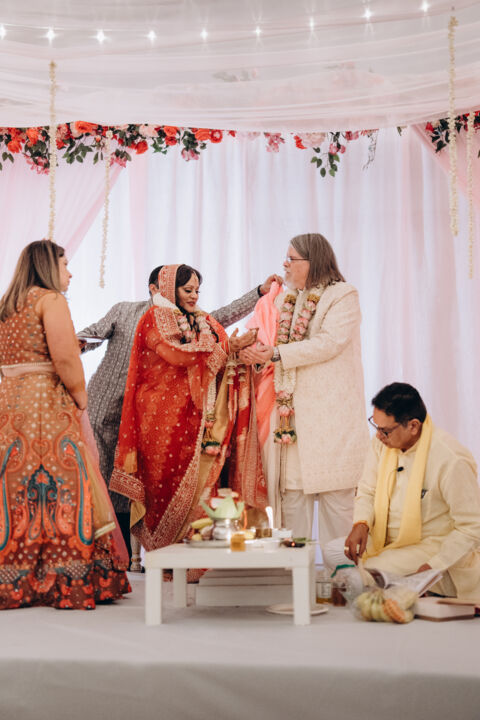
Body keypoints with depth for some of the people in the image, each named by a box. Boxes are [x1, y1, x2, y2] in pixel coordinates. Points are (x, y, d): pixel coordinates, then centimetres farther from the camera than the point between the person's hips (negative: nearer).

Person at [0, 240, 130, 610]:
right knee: (58, 487, -6)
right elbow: (65, 358, -16)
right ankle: (66, 581, -6)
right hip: (46, 406, -8)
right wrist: (81, 398, -3)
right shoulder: (50, 299, -4)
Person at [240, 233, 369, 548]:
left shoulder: (344, 295, -2)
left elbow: (329, 343, -14)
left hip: (330, 409, -6)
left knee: (335, 491, -4)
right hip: (289, 409, 6)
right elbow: (274, 344, 19)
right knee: (291, 487, 4)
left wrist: (276, 354, -18)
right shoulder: (284, 299, 20)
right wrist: (255, 349, -4)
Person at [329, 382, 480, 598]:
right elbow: (367, 491, 8)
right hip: (387, 540, 7)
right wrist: (361, 524, -14)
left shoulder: (452, 460, -24)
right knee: (333, 552, -9)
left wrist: (431, 568, -25)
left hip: (434, 547, -7)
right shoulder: (381, 442, -3)